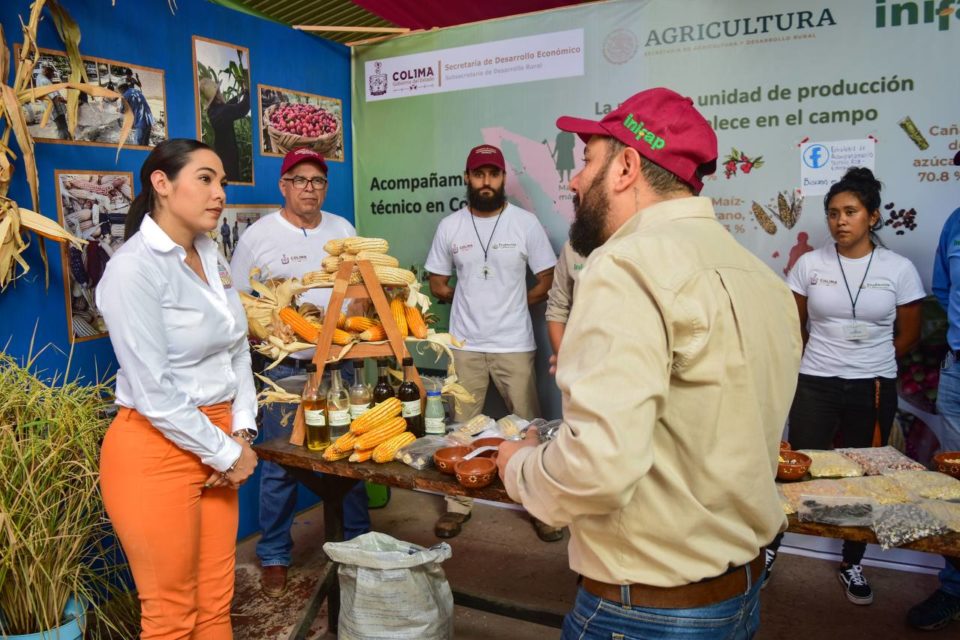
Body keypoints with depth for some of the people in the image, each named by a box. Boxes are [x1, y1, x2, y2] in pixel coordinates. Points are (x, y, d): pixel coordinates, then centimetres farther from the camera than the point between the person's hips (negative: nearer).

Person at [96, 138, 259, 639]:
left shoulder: (210, 256, 7)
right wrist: (227, 454, -12)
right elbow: (154, 394, -20)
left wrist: (241, 434, -3)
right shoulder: (134, 267, -17)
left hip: (217, 444, 7)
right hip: (155, 454, -7)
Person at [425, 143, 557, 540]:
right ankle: (458, 505, 24)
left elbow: (545, 282, 1)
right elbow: (438, 286, 10)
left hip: (514, 345, -1)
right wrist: (474, 302, 6)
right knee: (463, 427, 10)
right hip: (465, 345, 2)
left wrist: (508, 308, 4)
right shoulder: (449, 227, 3)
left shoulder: (526, 223, -3)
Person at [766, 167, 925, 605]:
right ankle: (770, 548, 21)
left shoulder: (899, 269, -3)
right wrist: (819, 365, 9)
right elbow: (794, 327, 6)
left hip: (873, 389, 1)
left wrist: (872, 365, 8)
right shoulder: (810, 264, -2)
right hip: (815, 387, -1)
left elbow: (908, 335, 6)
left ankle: (852, 564, 29)